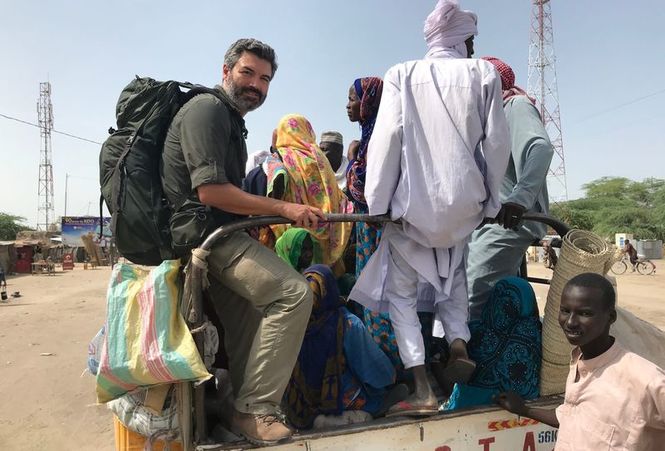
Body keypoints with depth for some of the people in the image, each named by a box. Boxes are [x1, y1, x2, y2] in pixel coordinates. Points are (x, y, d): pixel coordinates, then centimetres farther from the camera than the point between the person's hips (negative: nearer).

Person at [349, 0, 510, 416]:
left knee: (400, 291, 9)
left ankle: (424, 391, 4)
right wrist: (490, 199, 13)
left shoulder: (402, 75, 0)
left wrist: (375, 205, -3)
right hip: (464, 202, 3)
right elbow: (496, 142, 2)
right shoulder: (484, 73, 4)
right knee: (452, 272, 30)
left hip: (412, 202, -2)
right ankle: (459, 343, 11)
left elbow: (386, 140, -8)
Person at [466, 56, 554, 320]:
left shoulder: (517, 105, -3)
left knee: (474, 299, -19)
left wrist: (520, 196, -38)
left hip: (508, 220, -10)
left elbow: (541, 147, -23)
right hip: (491, 220, 10)